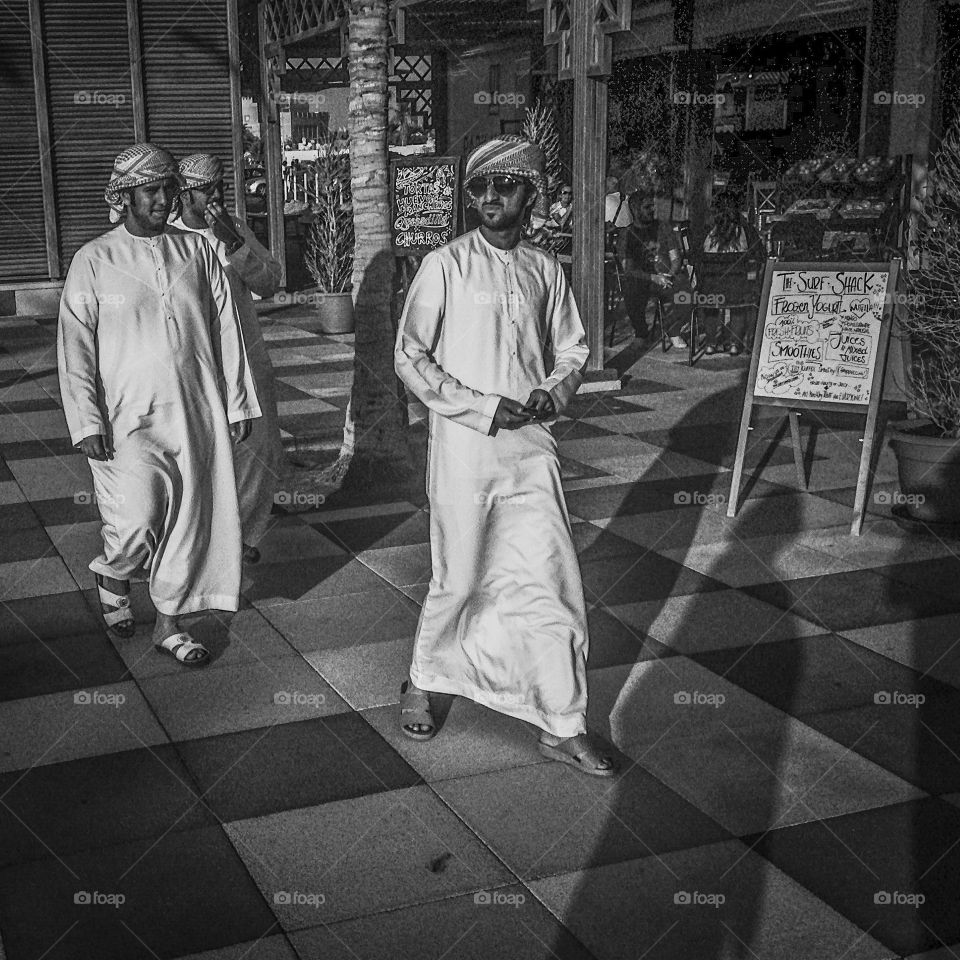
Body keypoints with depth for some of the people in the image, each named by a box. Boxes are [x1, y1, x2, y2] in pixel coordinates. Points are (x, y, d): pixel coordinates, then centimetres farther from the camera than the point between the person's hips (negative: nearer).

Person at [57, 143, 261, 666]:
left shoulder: (196, 251, 7)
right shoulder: (93, 261, -1)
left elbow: (225, 330, 10)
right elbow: (75, 347, -2)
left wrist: (237, 403, 7)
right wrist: (87, 422, -9)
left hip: (195, 412, 3)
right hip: (129, 416, -3)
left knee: (189, 519, 6)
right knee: (137, 519, -11)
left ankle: (169, 622, 23)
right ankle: (111, 577, 25)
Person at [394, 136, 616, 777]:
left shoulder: (545, 270, 8)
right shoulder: (445, 266, -4)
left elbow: (573, 350, 17)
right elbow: (410, 358, -7)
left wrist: (551, 394, -5)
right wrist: (484, 408, -15)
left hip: (533, 446, 4)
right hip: (465, 445, -3)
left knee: (556, 583, 3)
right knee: (459, 582, 7)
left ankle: (564, 726, 14)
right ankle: (422, 684, 33)